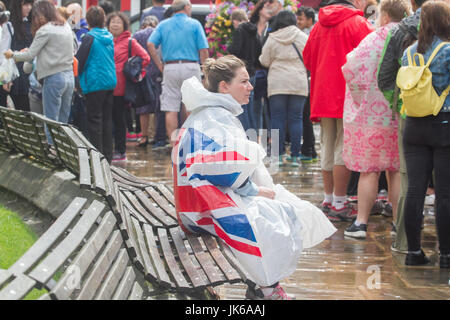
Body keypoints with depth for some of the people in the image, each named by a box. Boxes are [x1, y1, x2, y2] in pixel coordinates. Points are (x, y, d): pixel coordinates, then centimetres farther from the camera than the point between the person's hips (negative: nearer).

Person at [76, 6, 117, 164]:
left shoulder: (90, 38, -11)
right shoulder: (109, 37, 10)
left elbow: (80, 60, -11)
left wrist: (77, 79, 3)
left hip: (95, 82, -7)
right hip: (110, 81, 7)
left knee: (94, 119, -4)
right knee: (107, 119, 11)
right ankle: (107, 155, 14)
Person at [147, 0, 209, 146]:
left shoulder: (163, 25, 9)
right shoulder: (194, 24, 2)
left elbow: (150, 45, -3)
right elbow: (203, 50, -4)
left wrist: (160, 66, 1)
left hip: (170, 68, 2)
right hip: (191, 67, -1)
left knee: (171, 110, 2)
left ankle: (173, 145, -1)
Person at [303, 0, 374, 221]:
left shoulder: (319, 25, 10)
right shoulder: (358, 24, -10)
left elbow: (308, 58, 18)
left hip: (323, 95, 7)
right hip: (348, 98, -7)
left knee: (328, 149, 14)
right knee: (343, 150, -5)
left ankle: (328, 199, 22)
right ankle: (339, 203, -5)